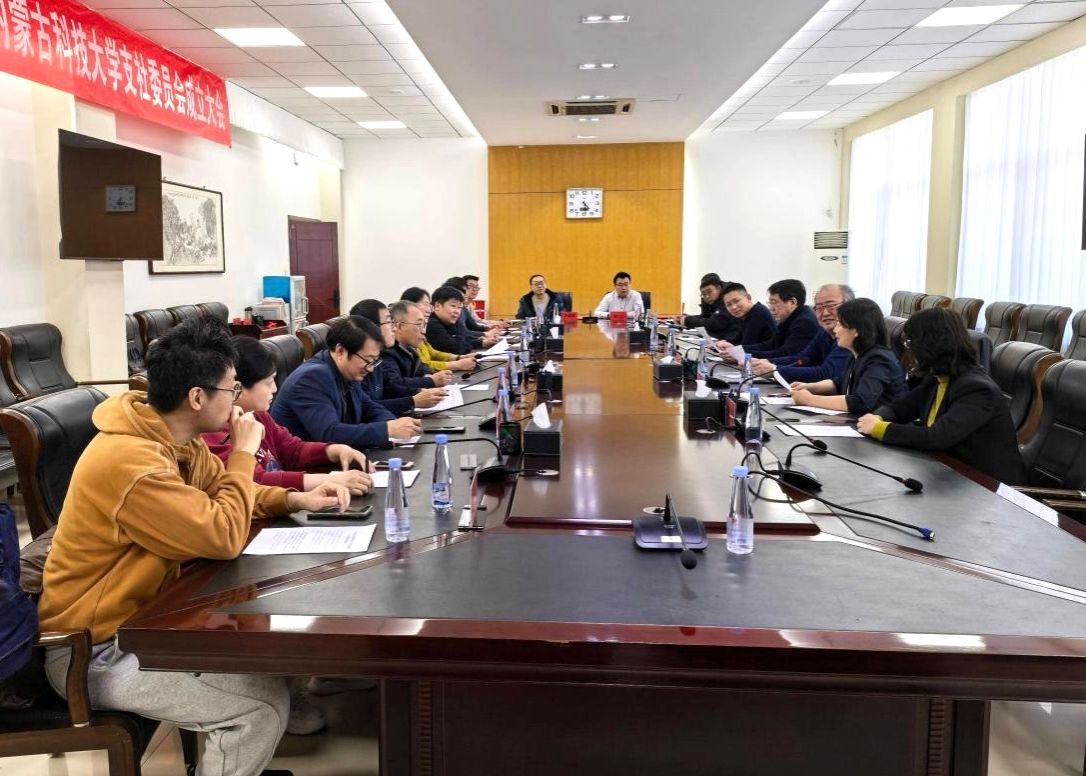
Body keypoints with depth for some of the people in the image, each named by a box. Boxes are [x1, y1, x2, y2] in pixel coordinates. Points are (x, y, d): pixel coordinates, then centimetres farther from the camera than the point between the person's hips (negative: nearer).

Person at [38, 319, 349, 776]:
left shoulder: (173, 437, -1)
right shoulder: (129, 461, -32)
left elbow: (222, 490, 13)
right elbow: (224, 536, -30)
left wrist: (296, 499, -4)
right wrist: (244, 452, -17)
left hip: (139, 614, 10)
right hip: (97, 651, -9)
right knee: (265, 703, -16)